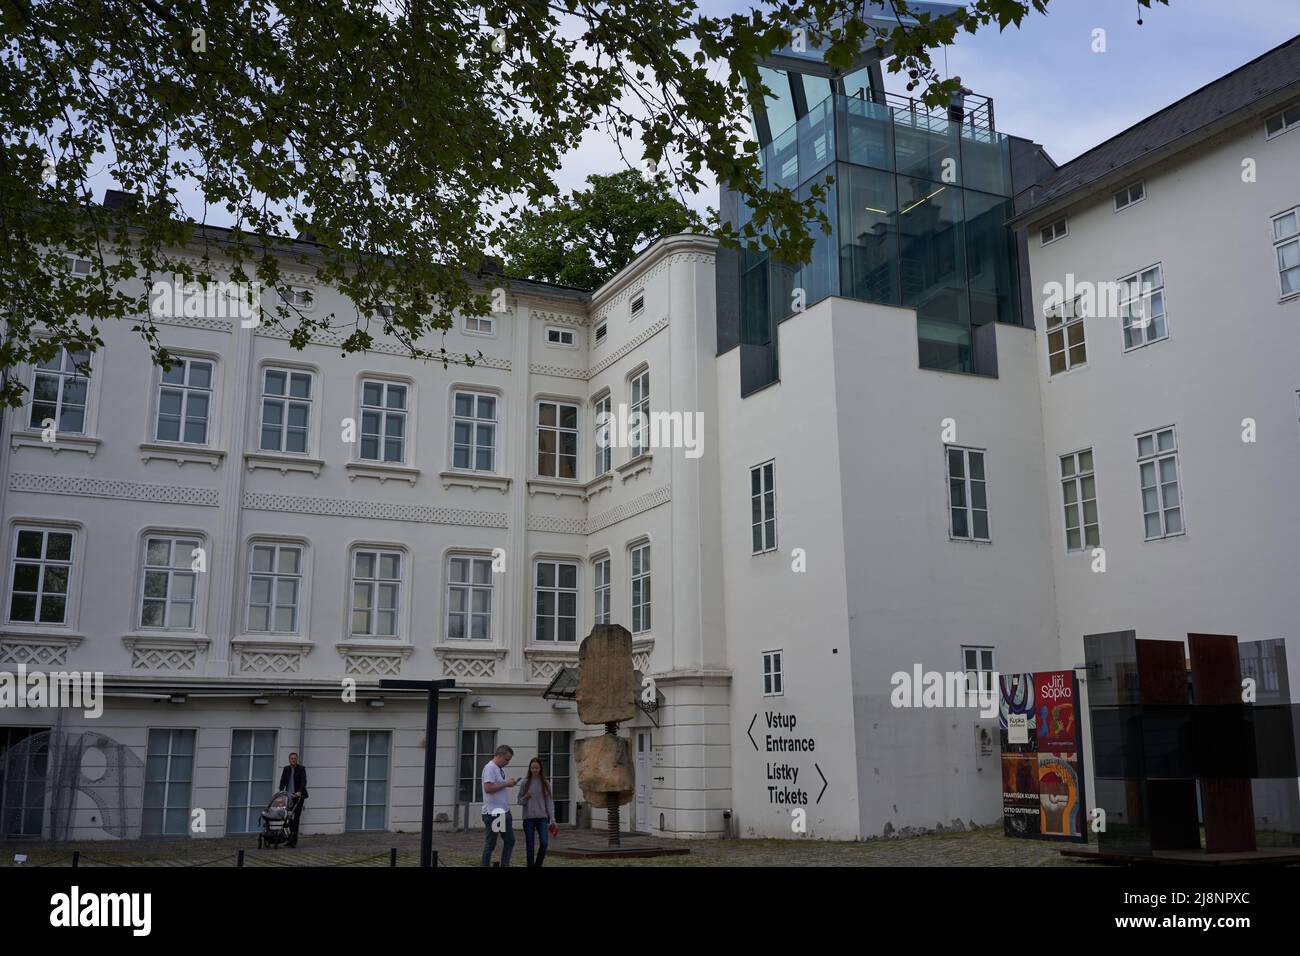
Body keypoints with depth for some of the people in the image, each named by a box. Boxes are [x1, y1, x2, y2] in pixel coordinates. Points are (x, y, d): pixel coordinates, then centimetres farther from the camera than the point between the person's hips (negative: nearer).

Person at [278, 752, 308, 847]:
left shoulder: (301, 769, 0)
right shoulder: (286, 769, 13)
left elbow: (303, 781, -10)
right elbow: (282, 781, 10)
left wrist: (300, 792, -24)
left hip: (298, 796, -4)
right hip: (289, 796, 4)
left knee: (296, 817, -6)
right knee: (289, 817, 1)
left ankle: (294, 839, -7)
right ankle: (291, 838, 10)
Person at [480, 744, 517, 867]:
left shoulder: (499, 769, 17)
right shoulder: (490, 767, -13)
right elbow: (488, 788, -24)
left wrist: (509, 783, 9)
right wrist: (506, 784, -17)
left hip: (504, 811, 10)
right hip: (493, 812, -10)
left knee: (509, 840, 11)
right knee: (490, 843, -1)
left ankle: (505, 865, 17)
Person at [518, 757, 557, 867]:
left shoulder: (545, 783, 5)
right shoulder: (525, 783, 4)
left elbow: (549, 801, 5)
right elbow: (520, 801, 7)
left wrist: (552, 819, 0)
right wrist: (525, 798, -15)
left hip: (542, 818, 0)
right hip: (528, 818, 0)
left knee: (544, 843, -12)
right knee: (530, 846, 1)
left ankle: (538, 865, 7)